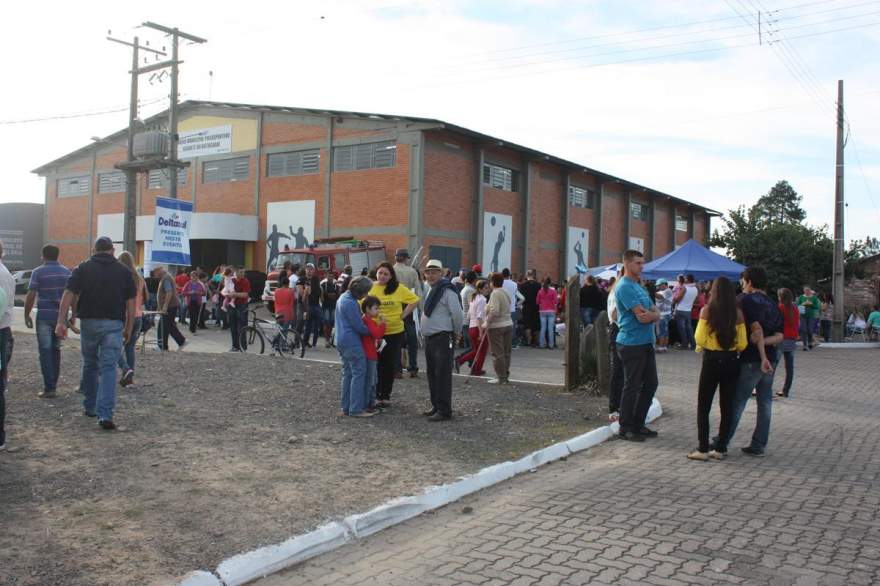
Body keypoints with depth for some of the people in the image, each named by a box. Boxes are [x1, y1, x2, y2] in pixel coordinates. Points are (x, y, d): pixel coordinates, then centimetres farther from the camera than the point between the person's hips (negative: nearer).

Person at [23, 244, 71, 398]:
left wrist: (26, 315, -1)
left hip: (44, 317, -4)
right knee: (55, 350, 15)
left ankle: (49, 388, -7)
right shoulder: (67, 272, 7)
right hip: (61, 316, 4)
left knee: (45, 351, -2)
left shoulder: (38, 272, -5)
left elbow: (31, 296, -10)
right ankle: (53, 384, 19)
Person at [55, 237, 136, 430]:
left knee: (89, 365, 19)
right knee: (108, 368, -3)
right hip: (114, 324, -1)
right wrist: (128, 328, 7)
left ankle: (89, 407, 30)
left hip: (89, 322, 1)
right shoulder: (124, 271, 4)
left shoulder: (83, 268, 4)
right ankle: (105, 415, -14)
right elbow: (131, 303, 2)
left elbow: (68, 295, -5)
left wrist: (61, 322, -8)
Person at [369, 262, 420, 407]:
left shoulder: (399, 288, -4)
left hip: (394, 331, 0)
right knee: (376, 364, 4)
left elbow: (414, 300, 1)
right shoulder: (370, 288, -2)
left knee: (390, 364, 8)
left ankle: (386, 395, 20)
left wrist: (403, 315, -3)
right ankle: (375, 395, 14)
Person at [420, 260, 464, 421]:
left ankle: (444, 411, 0)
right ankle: (436, 406, 27)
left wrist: (456, 332, -9)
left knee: (442, 375, -6)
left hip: (443, 339, -10)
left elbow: (457, 314, -21)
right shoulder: (431, 290, 15)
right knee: (432, 374, 16)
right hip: (429, 338, 10)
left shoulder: (447, 291, -15)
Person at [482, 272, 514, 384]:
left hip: (496, 326, -9)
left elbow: (494, 311, -22)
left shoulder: (495, 293, -13)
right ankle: (505, 376, 19)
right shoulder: (506, 293, 13)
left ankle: (501, 377, -1)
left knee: (497, 353, -2)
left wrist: (487, 323, -14)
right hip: (508, 324, 9)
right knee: (506, 352, 12)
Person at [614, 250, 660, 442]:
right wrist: (653, 314, -1)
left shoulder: (639, 287, 17)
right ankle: (625, 428, 9)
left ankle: (638, 424, 24)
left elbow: (655, 314, 9)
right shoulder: (624, 287, -13)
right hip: (632, 344, -9)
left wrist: (650, 315, -13)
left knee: (650, 384, 13)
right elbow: (642, 316, -20)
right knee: (632, 386, -2)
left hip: (646, 343, 9)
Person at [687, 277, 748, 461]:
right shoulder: (738, 313, -2)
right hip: (732, 362, 3)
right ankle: (720, 449, 15)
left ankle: (703, 449, 4)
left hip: (712, 361, -3)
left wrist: (700, 346, 9)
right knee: (727, 407, 11)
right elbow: (742, 344, -3)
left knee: (703, 406, 6)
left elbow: (699, 339, -13)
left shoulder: (707, 310, -9)